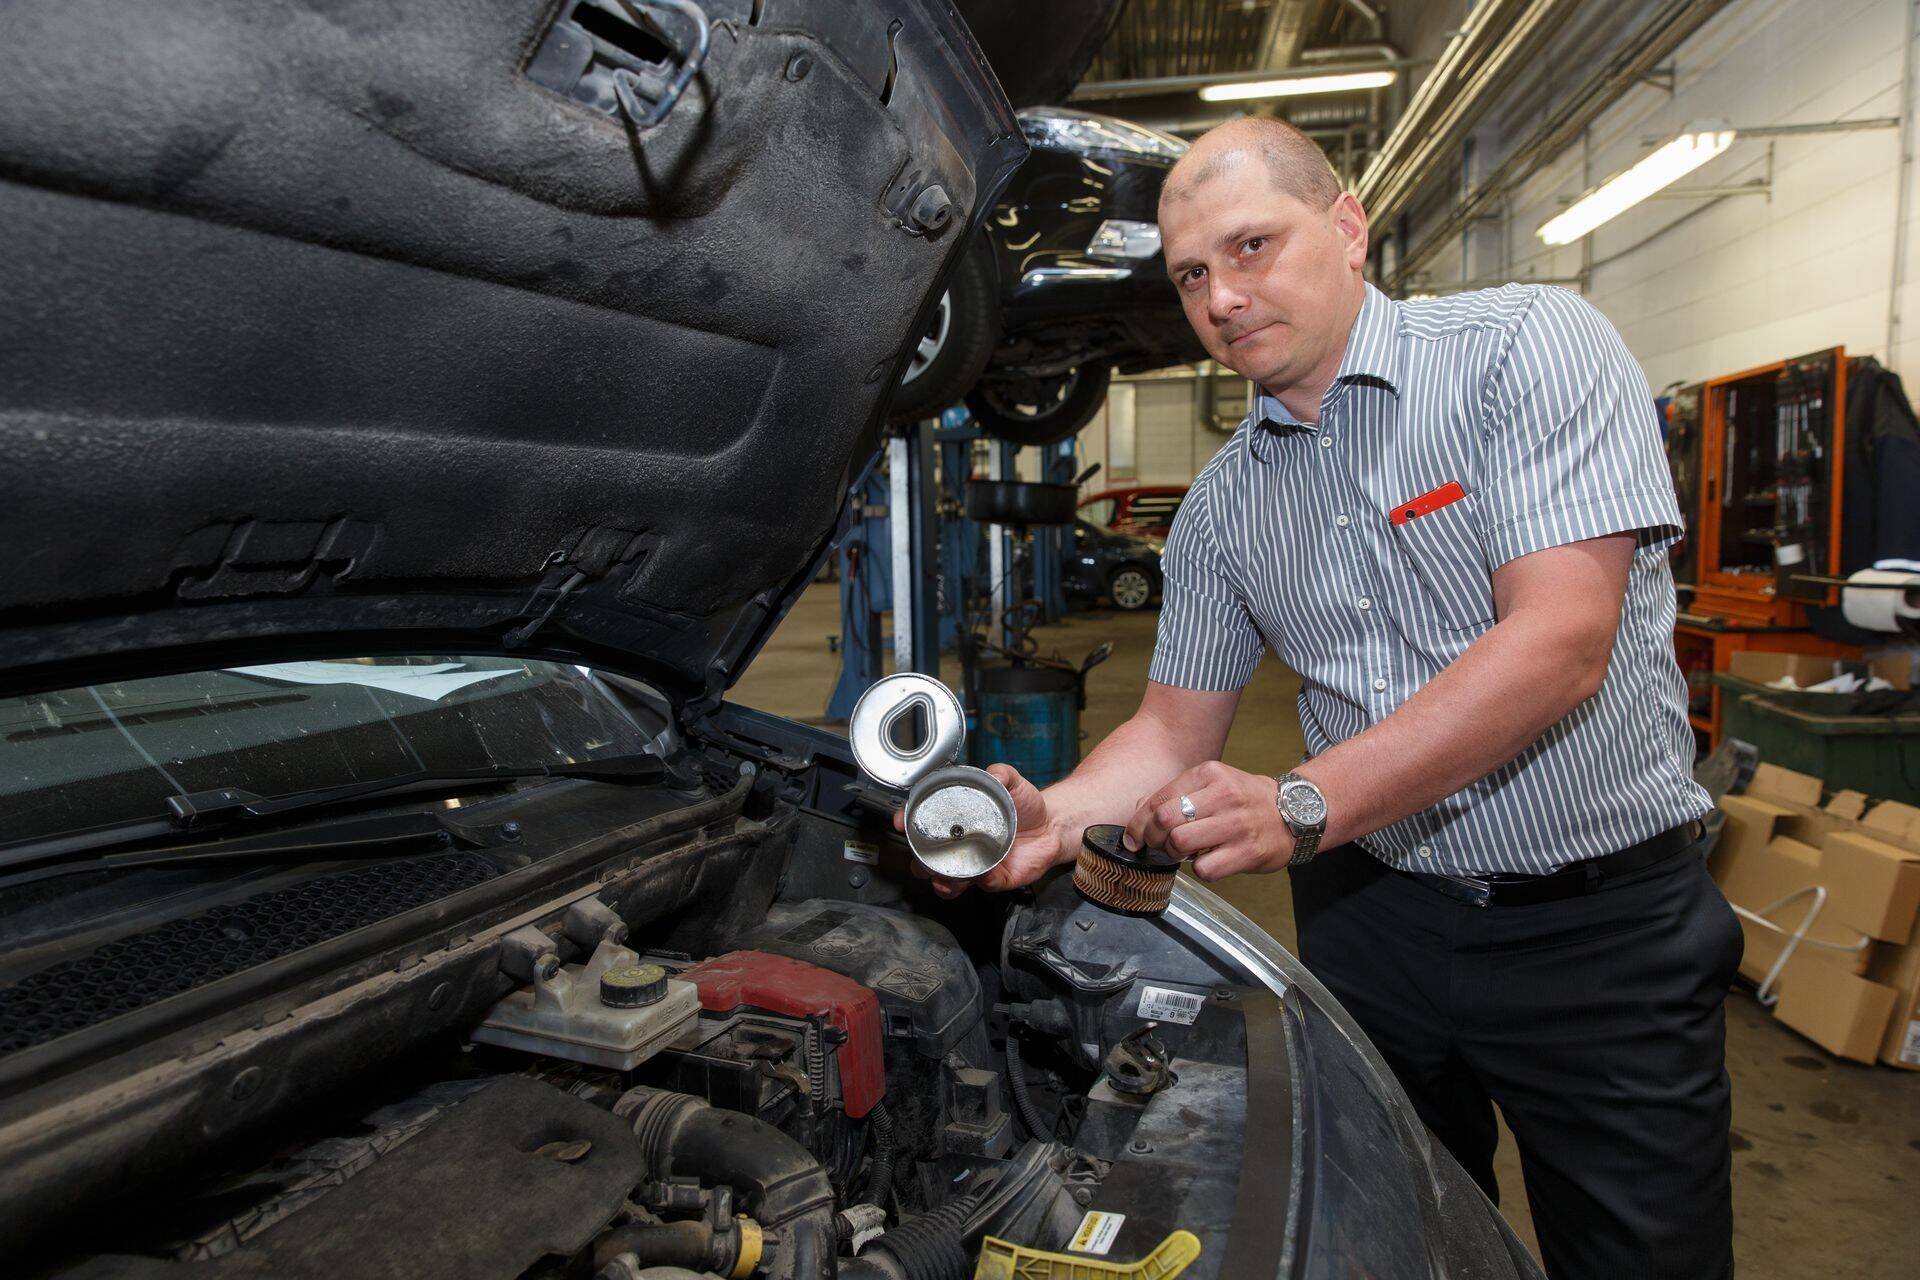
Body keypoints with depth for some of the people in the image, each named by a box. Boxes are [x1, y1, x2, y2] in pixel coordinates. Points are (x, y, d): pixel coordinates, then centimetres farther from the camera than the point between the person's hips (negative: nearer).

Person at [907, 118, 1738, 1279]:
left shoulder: (1529, 345, -11)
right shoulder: (1223, 506, 4)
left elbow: (1562, 644, -23)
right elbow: (1177, 726, 6)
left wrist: (1303, 803, -30)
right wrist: (1055, 817, -14)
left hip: (1604, 921, -3)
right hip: (1374, 912, 4)